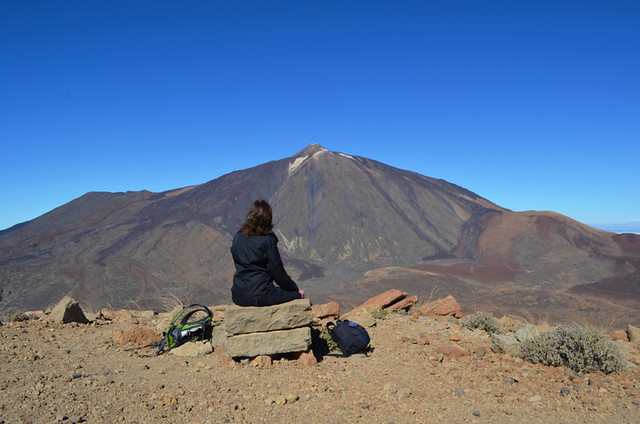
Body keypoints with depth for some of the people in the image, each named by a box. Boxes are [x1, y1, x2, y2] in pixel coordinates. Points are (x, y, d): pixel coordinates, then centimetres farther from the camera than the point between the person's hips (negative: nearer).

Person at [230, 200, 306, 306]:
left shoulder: (238, 237, 3)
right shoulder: (267, 240, -14)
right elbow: (278, 272, -9)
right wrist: (296, 289, 6)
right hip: (260, 296, -7)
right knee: (298, 295, 11)